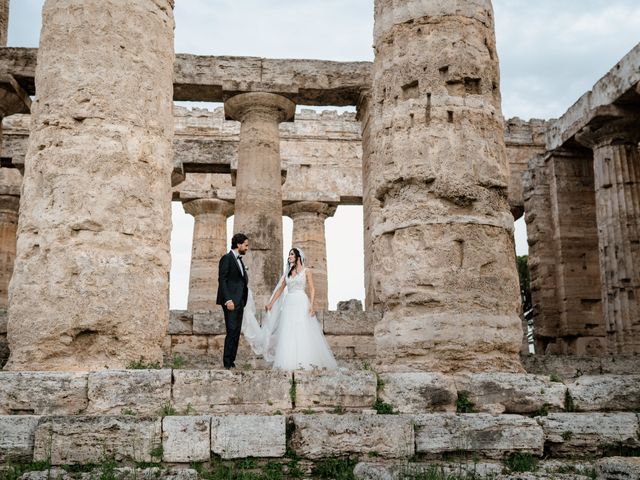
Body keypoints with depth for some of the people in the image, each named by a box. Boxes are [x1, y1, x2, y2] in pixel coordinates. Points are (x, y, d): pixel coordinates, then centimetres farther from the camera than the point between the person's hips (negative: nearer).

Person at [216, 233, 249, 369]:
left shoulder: (239, 260, 20)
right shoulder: (227, 258, -7)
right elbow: (222, 280, -14)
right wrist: (228, 300, -20)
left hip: (239, 302, 9)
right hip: (231, 301, -8)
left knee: (236, 333, 7)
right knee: (232, 331, -10)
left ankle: (231, 361, 11)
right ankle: (227, 363, -5)